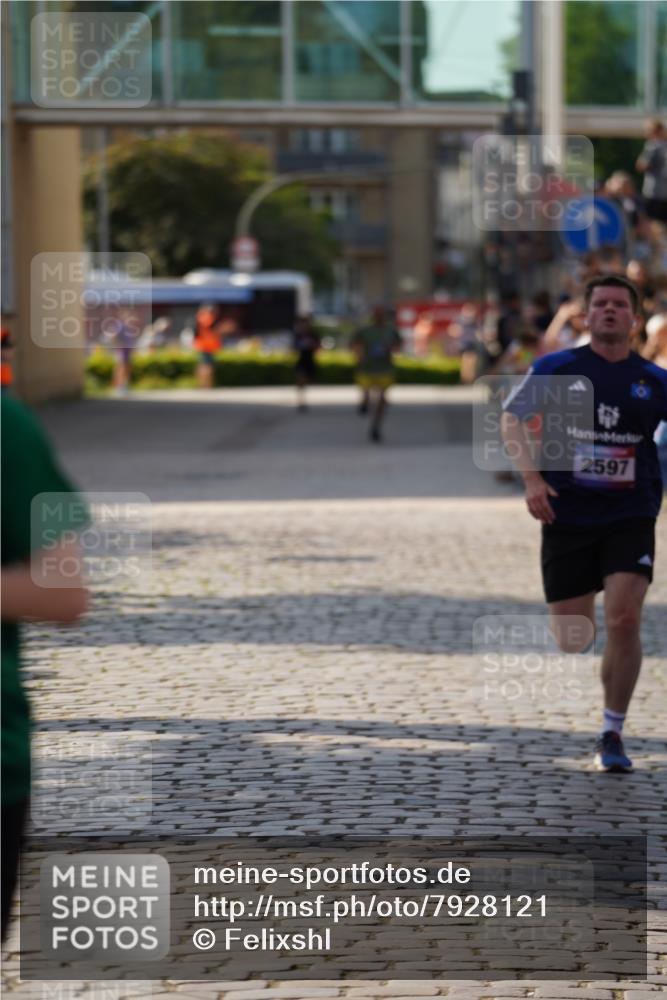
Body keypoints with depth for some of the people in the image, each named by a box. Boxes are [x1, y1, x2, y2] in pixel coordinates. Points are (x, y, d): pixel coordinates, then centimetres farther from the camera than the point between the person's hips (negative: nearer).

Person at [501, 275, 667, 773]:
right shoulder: (555, 370, -1)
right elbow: (513, 417, 7)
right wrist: (532, 477, -6)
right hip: (567, 519, 0)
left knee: (624, 620, -17)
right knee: (574, 641, 2)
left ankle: (613, 734, -2)